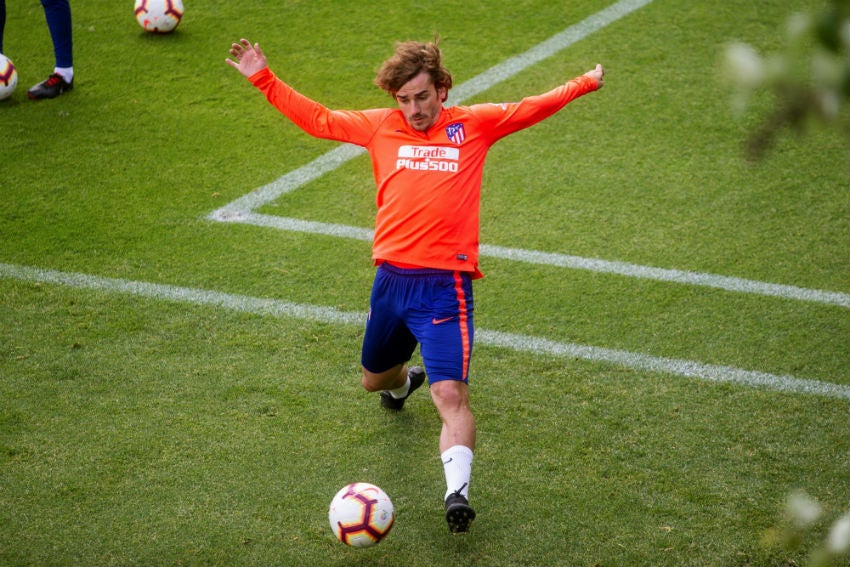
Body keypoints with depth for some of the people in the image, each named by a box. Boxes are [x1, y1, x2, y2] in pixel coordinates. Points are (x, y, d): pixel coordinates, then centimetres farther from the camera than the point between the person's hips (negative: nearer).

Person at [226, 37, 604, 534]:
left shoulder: (473, 124, 6)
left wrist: (583, 84, 9)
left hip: (445, 284, -4)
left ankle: (457, 492, -23)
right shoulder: (380, 126, 10)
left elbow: (532, 109, 14)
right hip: (391, 279, 4)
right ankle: (404, 381, 59)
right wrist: (263, 79, 15)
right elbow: (317, 119, 17)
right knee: (374, 379, 23)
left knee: (451, 394, -18)